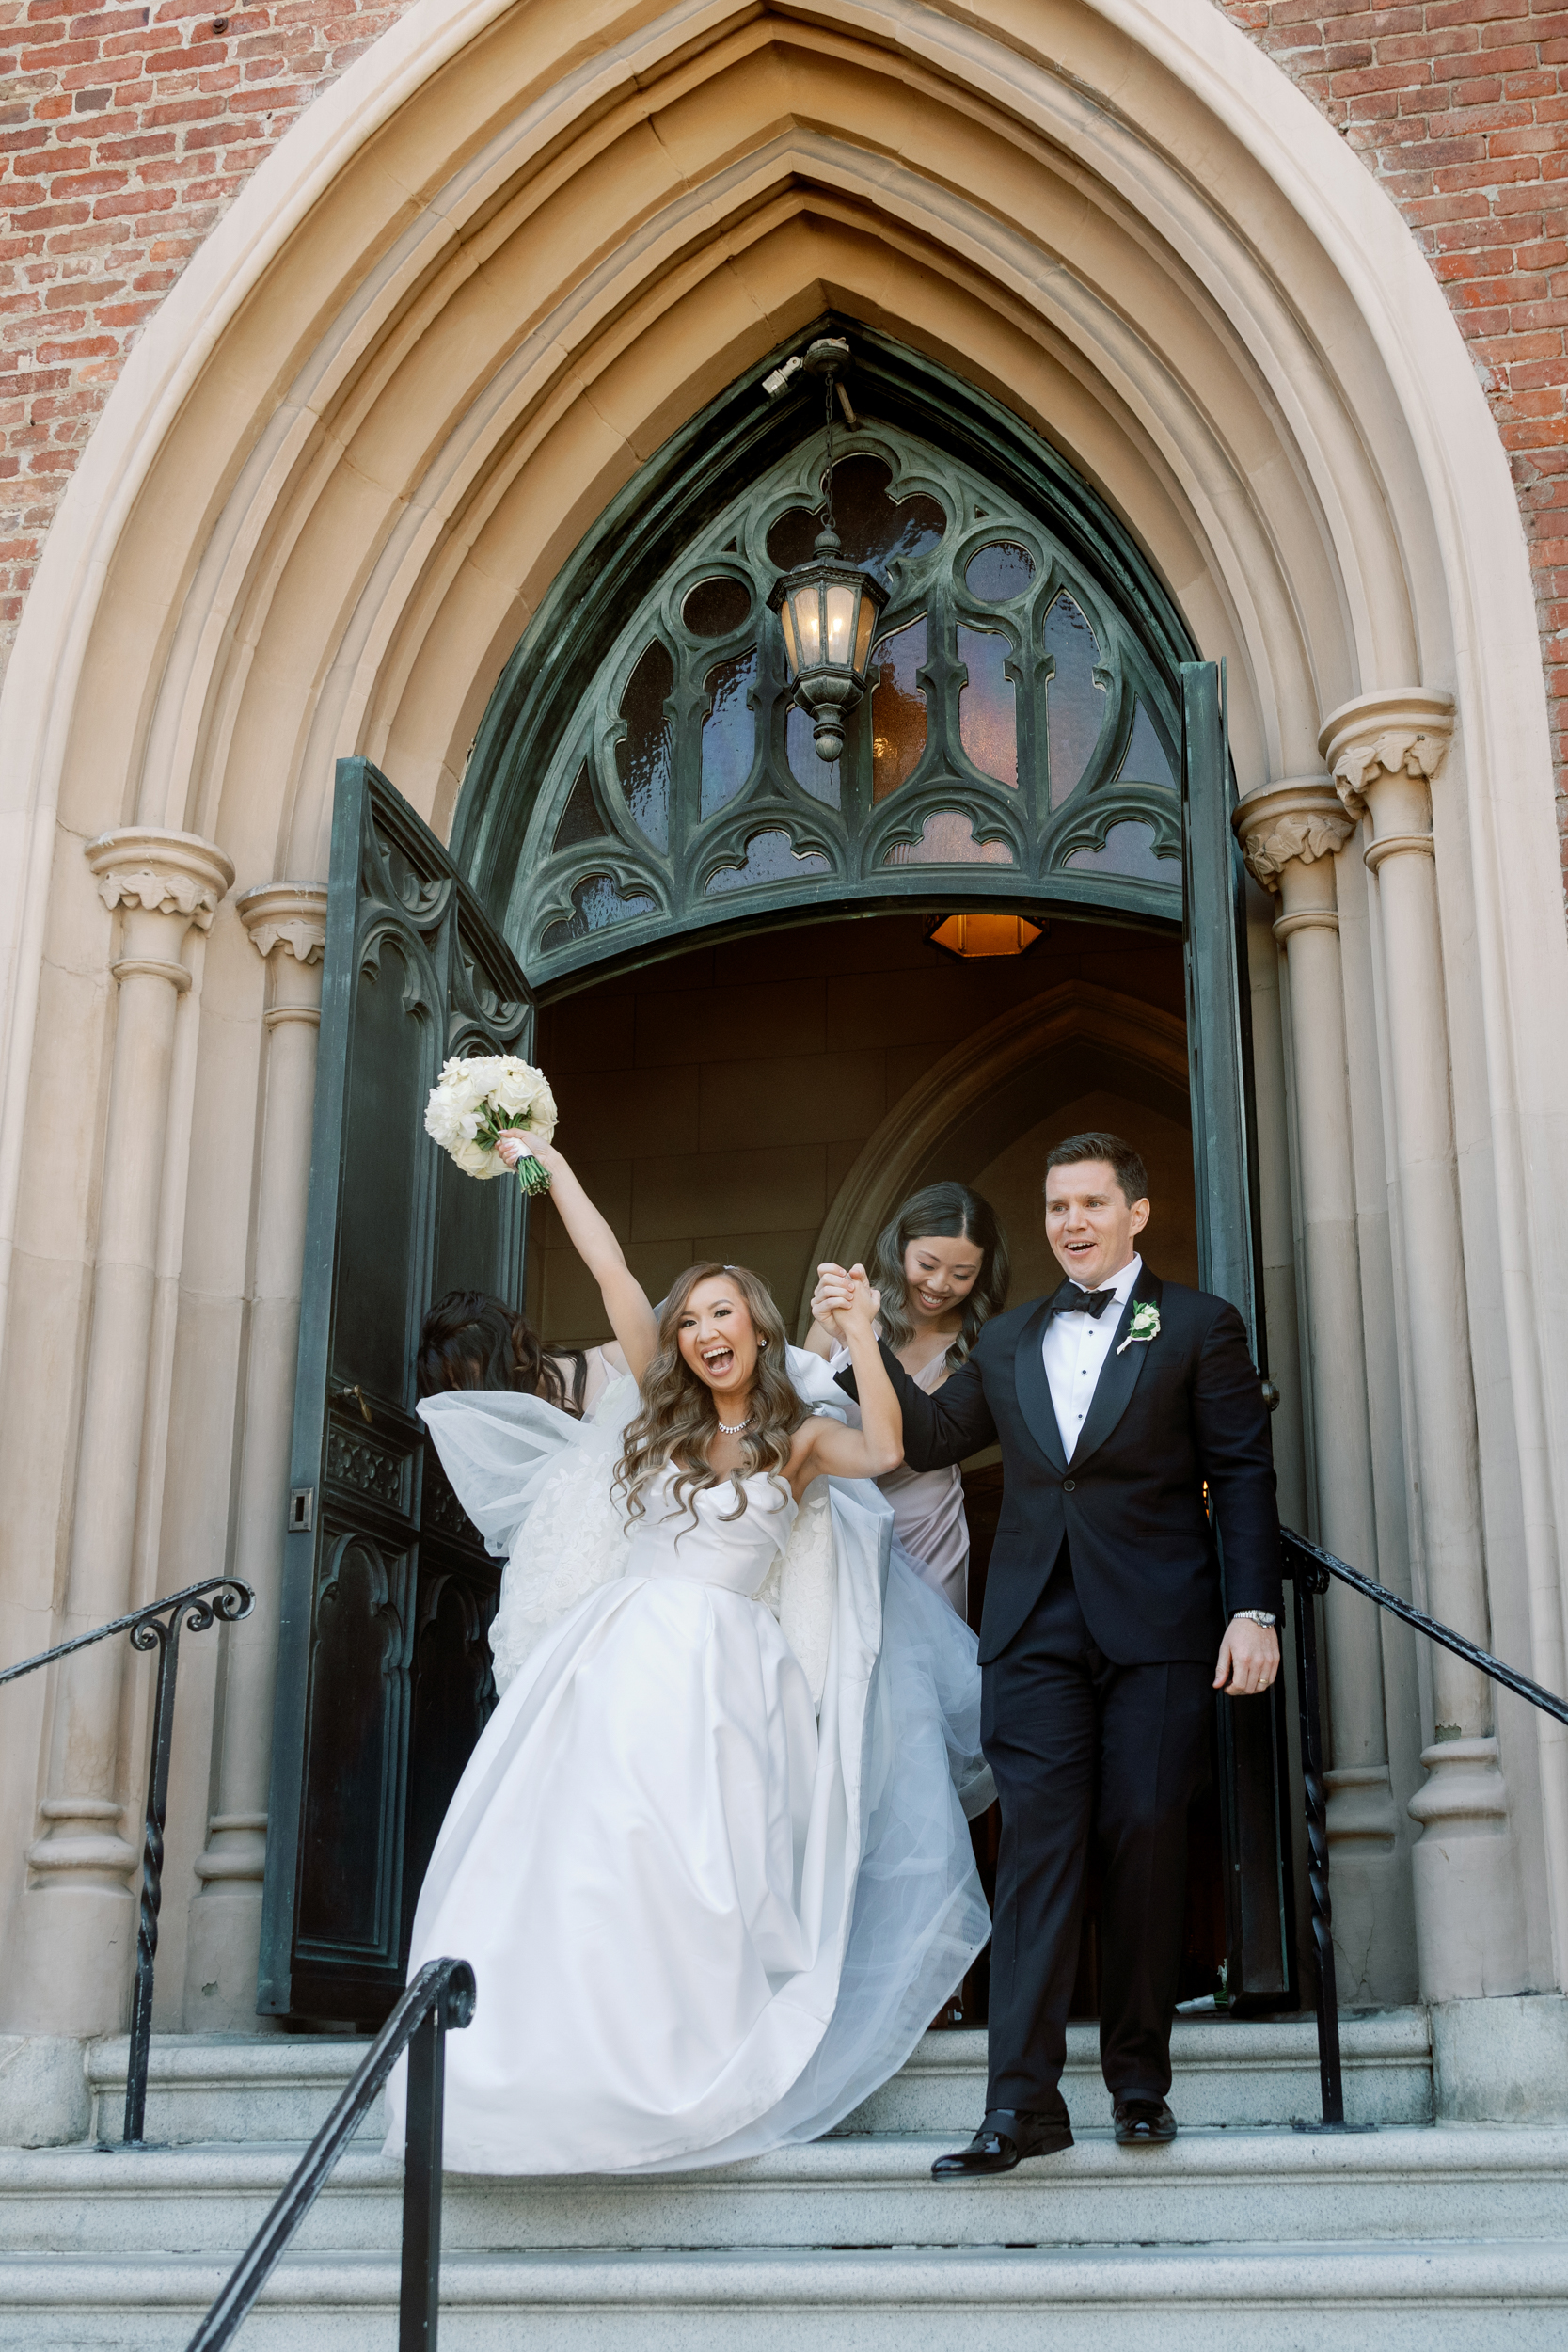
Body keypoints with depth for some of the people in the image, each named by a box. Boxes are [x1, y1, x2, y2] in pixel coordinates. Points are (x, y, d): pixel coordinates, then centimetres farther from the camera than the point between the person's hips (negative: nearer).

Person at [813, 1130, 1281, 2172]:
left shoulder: (1198, 1326, 6)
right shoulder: (1010, 1340, 17)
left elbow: (1244, 1475, 1)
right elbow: (929, 1437, 20)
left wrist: (1255, 1608, -8)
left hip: (1155, 1627, -2)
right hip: (1037, 1630, 3)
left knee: (1146, 1842, 0)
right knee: (1038, 1849, -5)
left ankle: (1141, 2079, 15)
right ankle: (1024, 2101, -7)